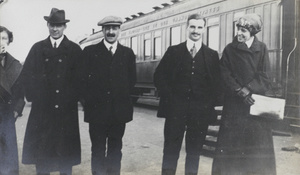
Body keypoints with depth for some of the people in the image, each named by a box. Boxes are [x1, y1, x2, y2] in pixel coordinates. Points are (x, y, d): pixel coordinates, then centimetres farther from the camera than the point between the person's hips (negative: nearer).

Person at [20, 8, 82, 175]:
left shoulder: (74, 49, 4)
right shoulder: (37, 48, 10)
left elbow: (80, 77, 0)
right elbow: (27, 74, 8)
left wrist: (72, 98, -7)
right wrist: (34, 96, -1)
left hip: (66, 109, -2)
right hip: (41, 108, 2)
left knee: (65, 148, 5)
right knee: (40, 148, 6)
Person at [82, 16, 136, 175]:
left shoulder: (128, 53, 7)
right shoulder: (90, 51, 1)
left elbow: (132, 79, 12)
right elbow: (83, 78, 1)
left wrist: (123, 96, 4)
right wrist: (89, 101, -2)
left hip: (119, 111, 2)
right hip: (97, 109, -2)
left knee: (115, 150, 11)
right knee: (98, 150, 5)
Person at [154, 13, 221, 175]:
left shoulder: (212, 55, 6)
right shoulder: (173, 51, 4)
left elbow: (216, 83, 6)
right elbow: (159, 77, 3)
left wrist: (209, 104, -4)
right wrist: (169, 97, -5)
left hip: (200, 111, 1)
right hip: (175, 108, -1)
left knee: (194, 150, 10)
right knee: (171, 149, 4)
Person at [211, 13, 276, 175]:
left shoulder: (262, 49, 5)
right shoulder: (230, 49, 3)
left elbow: (263, 76, -1)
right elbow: (225, 74, -4)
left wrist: (248, 89, -15)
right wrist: (241, 91, -15)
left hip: (255, 101, 1)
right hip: (234, 102, -1)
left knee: (258, 145, 3)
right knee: (231, 141, 0)